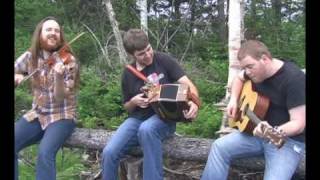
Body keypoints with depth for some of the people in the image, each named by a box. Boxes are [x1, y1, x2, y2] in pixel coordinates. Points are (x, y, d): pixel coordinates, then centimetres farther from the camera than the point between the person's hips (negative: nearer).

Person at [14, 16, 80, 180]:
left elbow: (60, 97, -16)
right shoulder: (30, 56, 1)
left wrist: (59, 76, -35)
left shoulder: (68, 60, -10)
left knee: (45, 153, -28)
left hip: (61, 116, -4)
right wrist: (17, 77, -14)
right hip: (37, 115, 4)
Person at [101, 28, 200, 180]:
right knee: (109, 153, -19)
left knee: (147, 129, -40)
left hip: (164, 117, -3)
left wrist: (194, 102, -32)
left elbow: (187, 84, -10)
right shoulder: (128, 74, 5)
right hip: (138, 119, 4)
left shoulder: (163, 60, -5)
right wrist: (134, 102, -8)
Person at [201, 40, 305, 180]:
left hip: (288, 139, -6)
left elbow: (299, 123, -24)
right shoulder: (256, 71, -1)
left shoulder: (294, 79, -23)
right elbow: (238, 79, 21)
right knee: (220, 147, -10)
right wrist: (233, 100, 2)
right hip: (259, 131, 7)